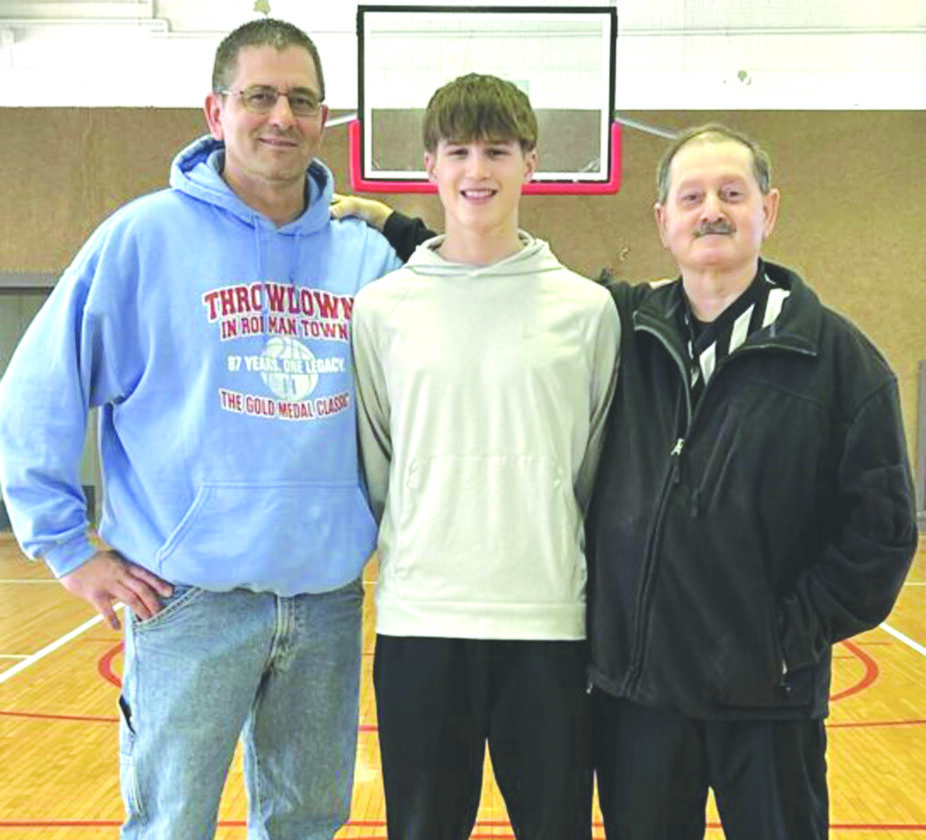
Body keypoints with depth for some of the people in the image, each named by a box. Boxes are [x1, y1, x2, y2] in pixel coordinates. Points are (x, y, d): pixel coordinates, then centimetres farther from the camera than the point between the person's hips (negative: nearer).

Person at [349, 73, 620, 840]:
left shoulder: (586, 307, 1)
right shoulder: (382, 307, 2)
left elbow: (601, 470, 6)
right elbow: (370, 462, 8)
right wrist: (408, 555, 6)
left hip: (551, 620, 0)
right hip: (419, 620, 1)